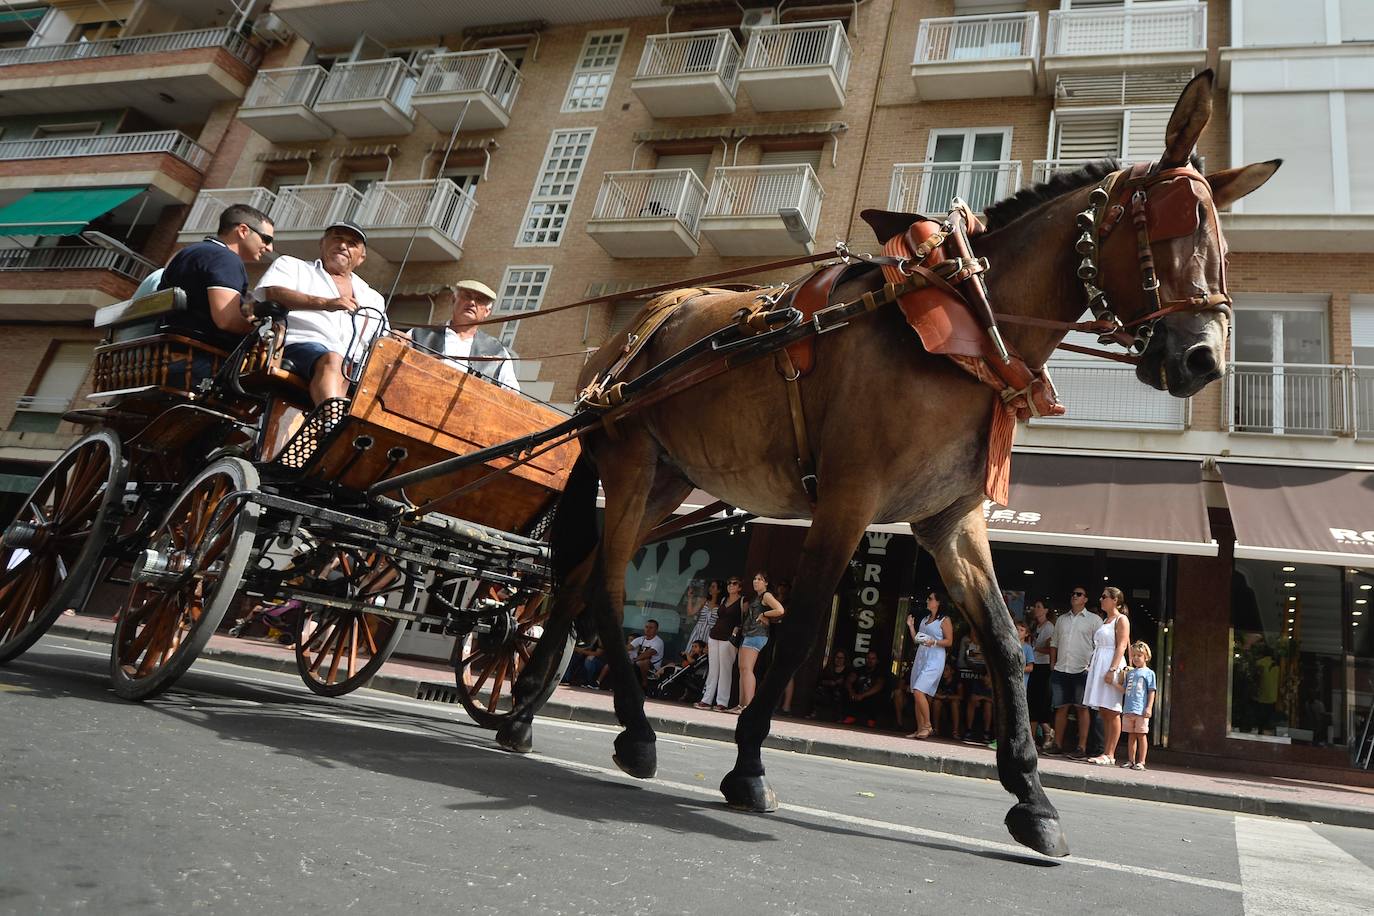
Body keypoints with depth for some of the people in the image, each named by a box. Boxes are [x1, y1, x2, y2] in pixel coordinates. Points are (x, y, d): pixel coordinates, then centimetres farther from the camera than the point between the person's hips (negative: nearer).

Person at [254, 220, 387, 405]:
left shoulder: (373, 298, 35)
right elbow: (270, 294, 1)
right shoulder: (291, 265, 24)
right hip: (298, 345, -4)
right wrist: (324, 303, -15)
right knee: (332, 361, -39)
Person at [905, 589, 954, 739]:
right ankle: (920, 729, 10)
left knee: (918, 691, -19)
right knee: (917, 694, 5)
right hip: (920, 658, 8)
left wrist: (934, 642, -20)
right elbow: (916, 640, 18)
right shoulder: (924, 619, 18)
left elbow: (949, 641, -7)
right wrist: (911, 626, 8)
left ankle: (927, 726, -8)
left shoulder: (944, 620, -3)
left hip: (934, 660, -8)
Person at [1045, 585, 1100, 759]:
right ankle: (1057, 745, 10)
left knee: (1082, 708, -1)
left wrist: (1093, 665, -10)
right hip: (1061, 670, 4)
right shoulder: (1062, 619, 18)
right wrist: (1052, 663, 11)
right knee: (1061, 707, 5)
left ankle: (1082, 747, 2)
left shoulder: (1094, 619, 3)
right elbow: (1054, 643, 21)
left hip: (1082, 670, -4)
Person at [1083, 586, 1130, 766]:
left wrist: (1112, 670, -21)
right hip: (1098, 666, 9)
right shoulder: (1105, 621, 21)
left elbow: (1121, 646, -12)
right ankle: (1106, 753, 9)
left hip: (1111, 666, -9)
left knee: (1112, 713, -7)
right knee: (1104, 713, 7)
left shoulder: (1121, 619, -3)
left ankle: (1109, 754, -6)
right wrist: (1091, 667, 16)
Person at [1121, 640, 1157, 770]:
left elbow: (1151, 691, -3)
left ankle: (1141, 762, 4)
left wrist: (1149, 707, -11)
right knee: (1131, 735, 10)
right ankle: (1131, 760, 16)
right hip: (1128, 710, 5)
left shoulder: (1148, 673, 1)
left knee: (1141, 735, -1)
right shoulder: (1129, 673, 16)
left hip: (1141, 710, -5)